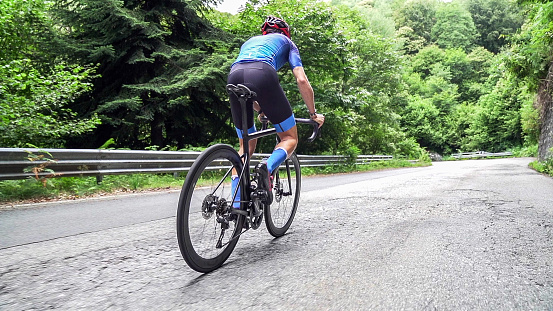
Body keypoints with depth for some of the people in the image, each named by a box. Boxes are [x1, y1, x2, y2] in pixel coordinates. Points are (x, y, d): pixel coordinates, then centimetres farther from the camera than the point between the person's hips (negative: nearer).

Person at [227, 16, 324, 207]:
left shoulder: (250, 41, 41)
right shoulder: (286, 42, 29)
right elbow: (301, 80, 15)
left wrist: (261, 110, 50)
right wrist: (313, 114, 24)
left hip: (234, 77, 5)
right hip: (262, 75, -4)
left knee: (246, 145, 18)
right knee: (290, 137, 11)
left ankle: (236, 204, 9)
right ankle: (268, 167, -21)